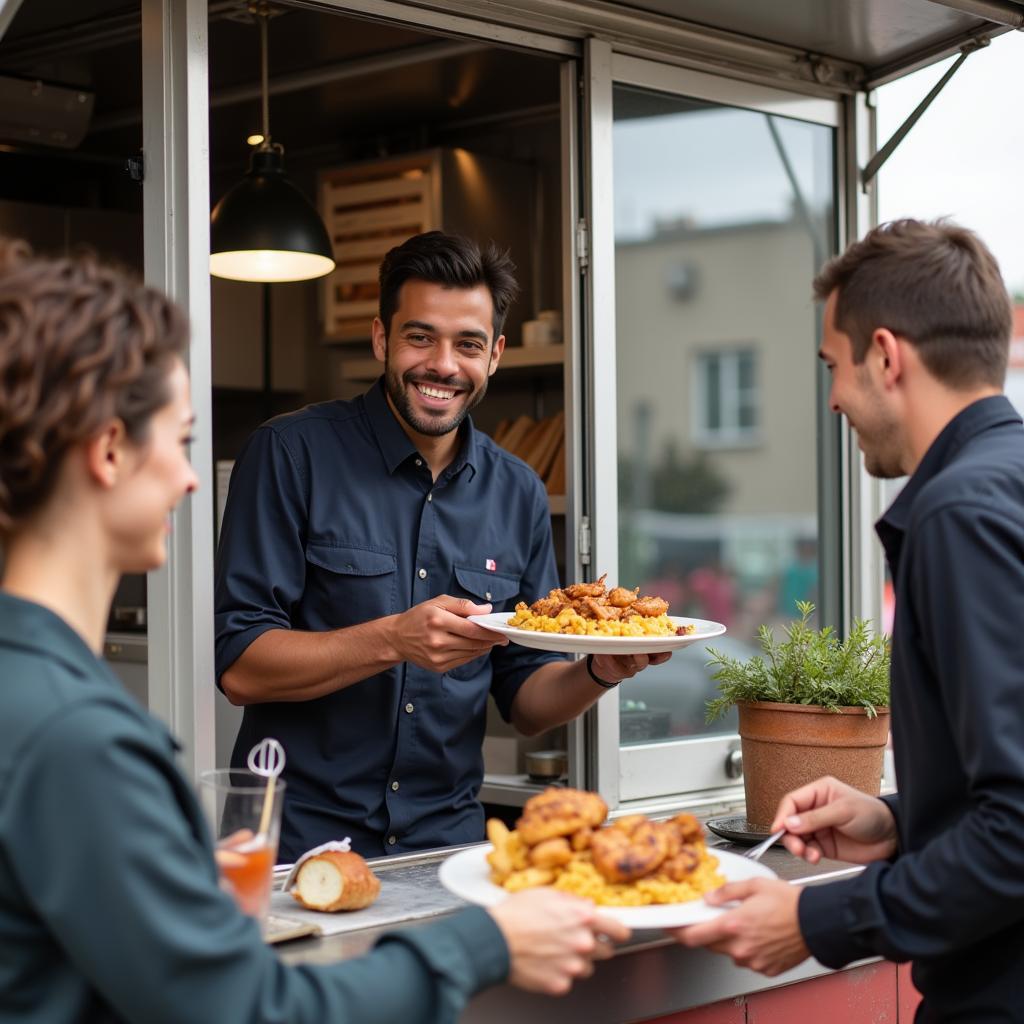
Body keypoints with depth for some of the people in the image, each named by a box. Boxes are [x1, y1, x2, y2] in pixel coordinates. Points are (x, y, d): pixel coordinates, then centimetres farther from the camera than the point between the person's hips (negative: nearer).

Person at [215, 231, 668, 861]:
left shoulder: (518, 494, 9)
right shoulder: (292, 454, -5)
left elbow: (524, 701, 13)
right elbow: (240, 666, -10)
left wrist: (600, 672, -6)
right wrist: (392, 640, -22)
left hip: (447, 838, 4)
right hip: (301, 834, -3)